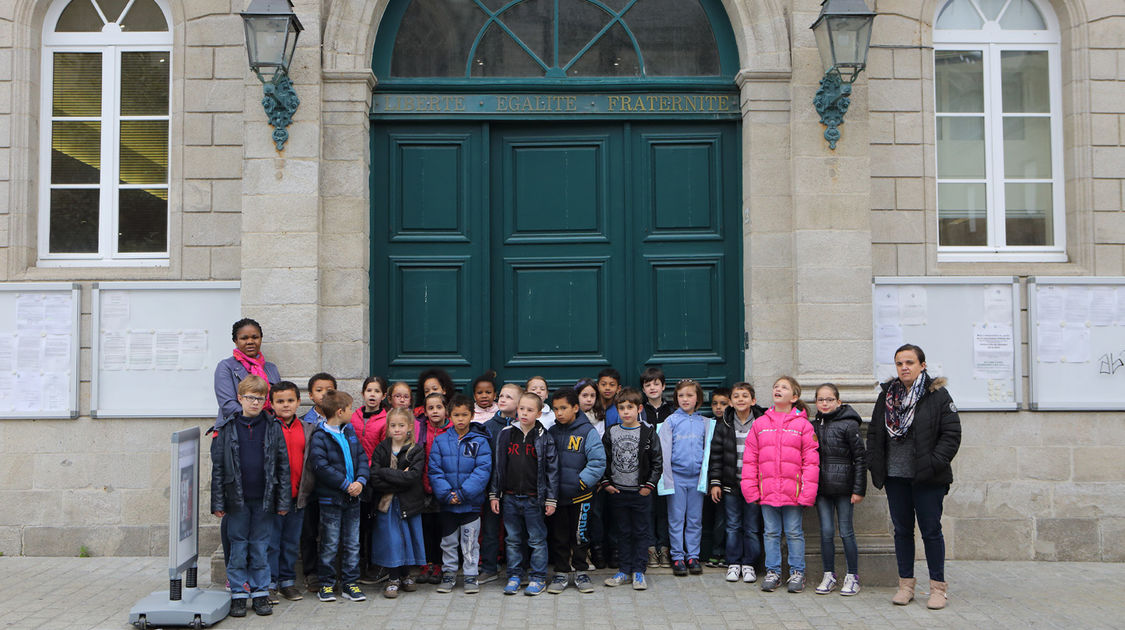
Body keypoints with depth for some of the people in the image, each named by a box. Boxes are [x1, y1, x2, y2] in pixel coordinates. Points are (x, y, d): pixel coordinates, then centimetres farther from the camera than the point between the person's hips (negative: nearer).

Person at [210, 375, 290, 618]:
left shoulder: (273, 427, 2)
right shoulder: (228, 429, 1)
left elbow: (283, 465, 4)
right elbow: (217, 467, 3)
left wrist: (283, 500, 0)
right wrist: (217, 502, -2)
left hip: (264, 499, 0)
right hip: (237, 499, 0)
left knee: (261, 547, 7)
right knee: (238, 547, 6)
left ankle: (261, 593, 17)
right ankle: (239, 594, 15)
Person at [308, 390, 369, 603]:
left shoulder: (350, 432, 10)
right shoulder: (320, 437, -11)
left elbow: (362, 458, 9)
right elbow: (320, 466, -19)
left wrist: (360, 481, -9)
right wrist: (345, 485, -19)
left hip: (353, 498, 6)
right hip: (330, 499, -6)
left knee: (352, 543, 9)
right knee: (330, 545, 3)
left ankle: (350, 583, 18)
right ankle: (327, 585, 15)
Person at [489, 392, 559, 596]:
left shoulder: (544, 438, -3)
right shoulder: (506, 434, 4)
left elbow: (552, 469, -2)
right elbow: (497, 466, 8)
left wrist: (551, 499, -5)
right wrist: (494, 494, 5)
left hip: (534, 498, -3)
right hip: (510, 497, 3)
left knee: (537, 540, 4)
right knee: (513, 539, 11)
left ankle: (538, 578, 15)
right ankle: (514, 576, 23)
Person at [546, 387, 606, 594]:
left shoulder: (588, 432, -8)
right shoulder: (551, 433, 5)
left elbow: (598, 462, -13)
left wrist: (582, 482, -19)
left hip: (580, 496, -3)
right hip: (555, 495, 3)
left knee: (580, 535, 8)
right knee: (558, 536, 10)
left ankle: (581, 572, 23)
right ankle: (561, 573, 22)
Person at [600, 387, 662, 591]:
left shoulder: (648, 432, -4)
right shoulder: (611, 433, 3)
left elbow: (657, 462, -2)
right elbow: (603, 461, 8)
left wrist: (649, 485, -7)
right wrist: (606, 483, 0)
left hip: (641, 492, -2)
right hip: (617, 492, 2)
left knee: (641, 532, 4)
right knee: (623, 532, 10)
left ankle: (639, 571, 12)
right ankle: (625, 570, 18)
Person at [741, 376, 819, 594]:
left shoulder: (802, 425, -1)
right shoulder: (759, 424, 7)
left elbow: (811, 460, -2)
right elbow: (750, 459, 7)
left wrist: (807, 491, -8)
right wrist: (750, 488, 0)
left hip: (793, 491, -2)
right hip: (767, 491, 2)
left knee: (794, 532, 6)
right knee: (771, 532, 10)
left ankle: (797, 572, 17)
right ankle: (772, 571, 19)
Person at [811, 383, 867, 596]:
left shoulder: (848, 425, -6)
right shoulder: (813, 426, 8)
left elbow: (860, 458, -5)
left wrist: (859, 489, -8)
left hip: (843, 489, -4)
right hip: (821, 489, 4)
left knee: (846, 532, 2)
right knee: (826, 532, 6)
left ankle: (852, 577, 14)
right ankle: (829, 575, 16)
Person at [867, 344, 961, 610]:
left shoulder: (938, 395, -4)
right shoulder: (886, 396, 9)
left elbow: (951, 435, -7)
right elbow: (874, 433, 13)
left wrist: (933, 464, -16)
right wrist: (875, 465, 2)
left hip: (928, 479, -4)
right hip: (895, 477, 4)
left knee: (931, 531, 3)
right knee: (902, 530, 10)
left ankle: (937, 587, 14)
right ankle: (906, 584, 21)